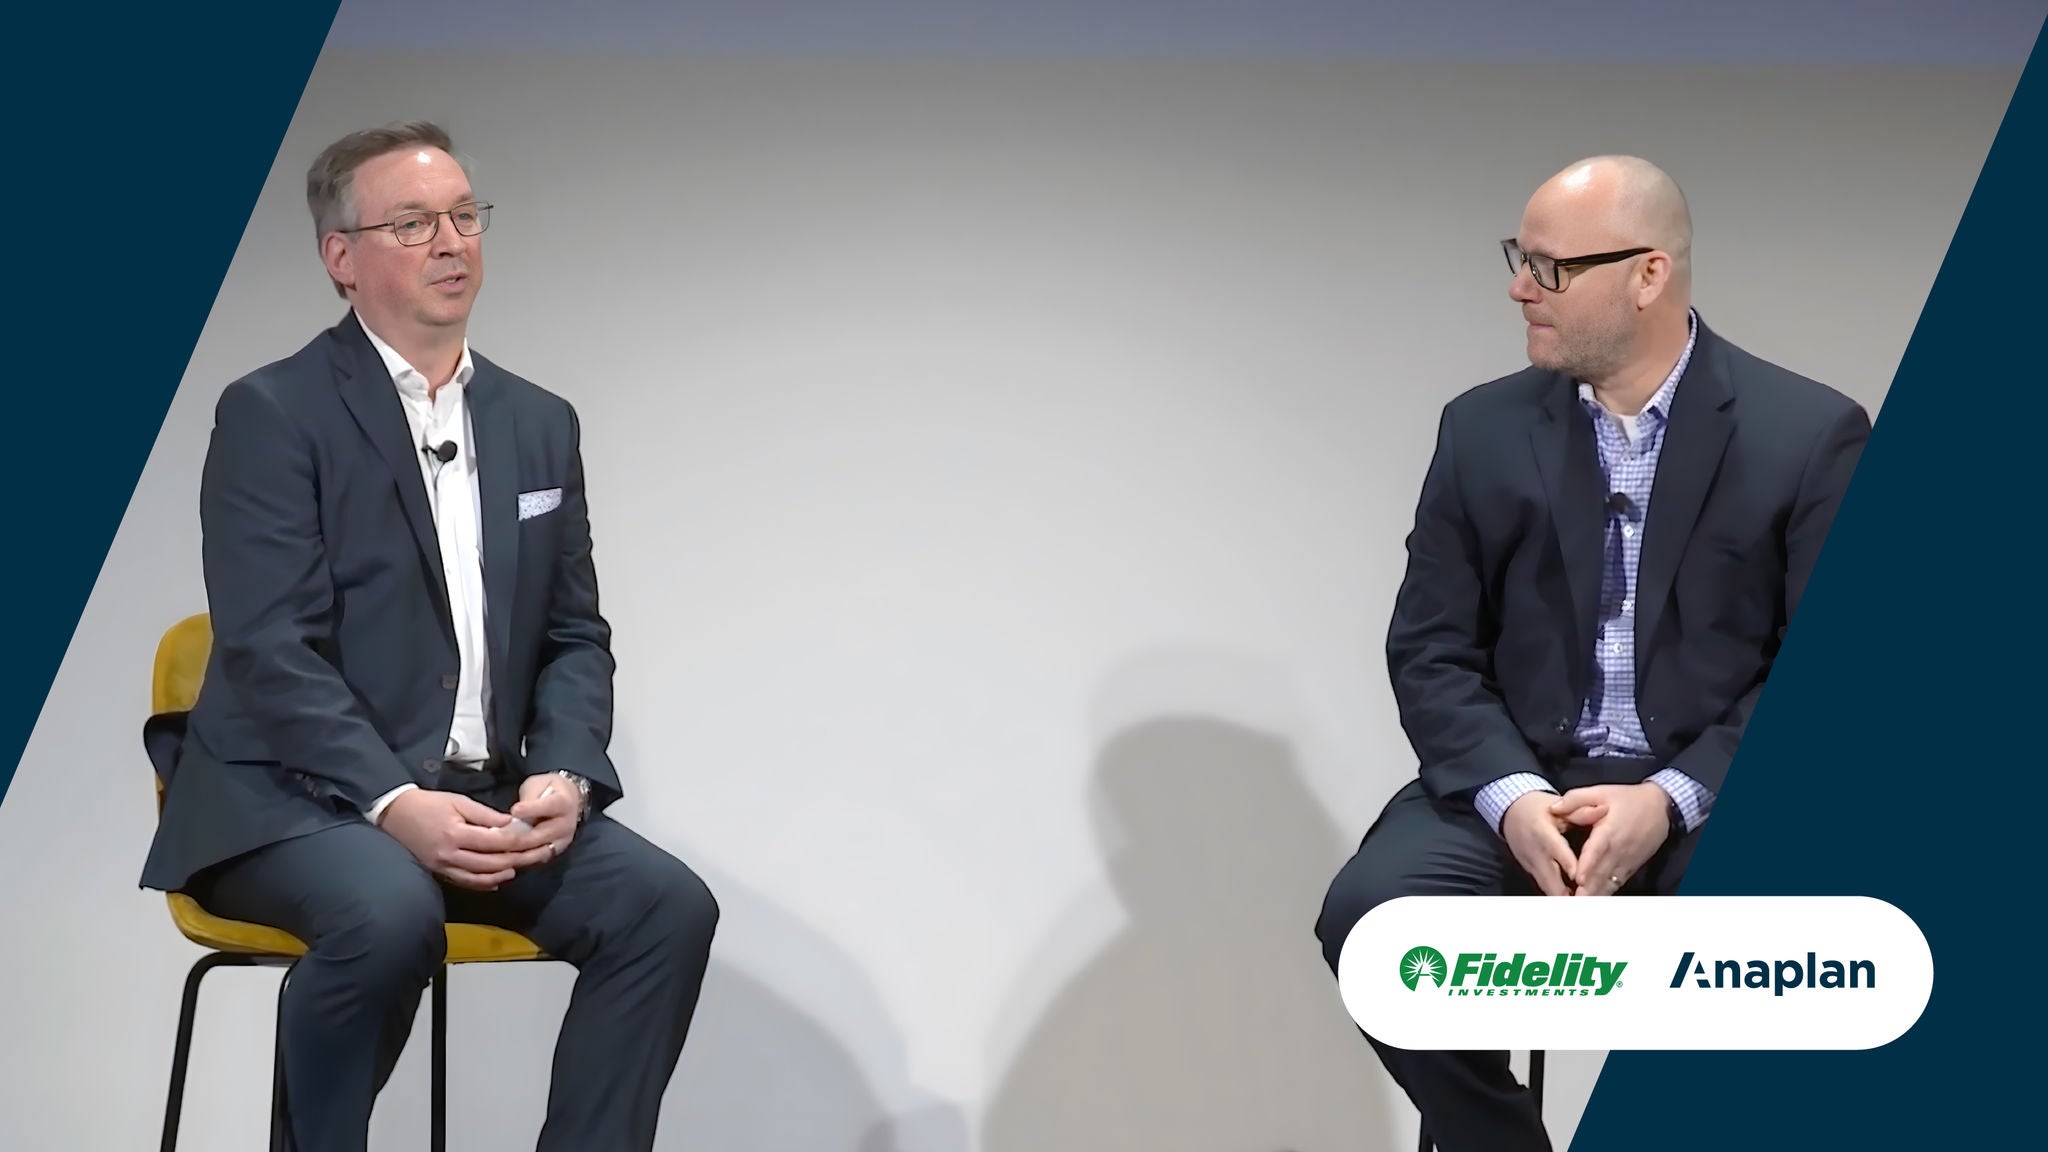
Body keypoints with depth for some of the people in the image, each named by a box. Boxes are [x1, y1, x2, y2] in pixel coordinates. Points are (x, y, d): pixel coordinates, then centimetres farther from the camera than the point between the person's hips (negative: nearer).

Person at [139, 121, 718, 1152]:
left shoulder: (540, 426, 14)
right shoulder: (272, 414, -5)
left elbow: (575, 637, 13)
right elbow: (272, 652, -14)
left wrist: (565, 774, -8)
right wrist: (393, 805, -25)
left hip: (485, 802, 6)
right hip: (296, 796, -5)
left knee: (667, 904, -18)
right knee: (391, 908, -36)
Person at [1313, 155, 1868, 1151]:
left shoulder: (1809, 433, -3)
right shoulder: (1483, 429, 7)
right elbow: (1431, 650, 4)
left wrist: (1671, 799, -20)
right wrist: (1512, 797, -15)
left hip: (1717, 793, -3)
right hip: (1521, 778, 3)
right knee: (1370, 914, -24)